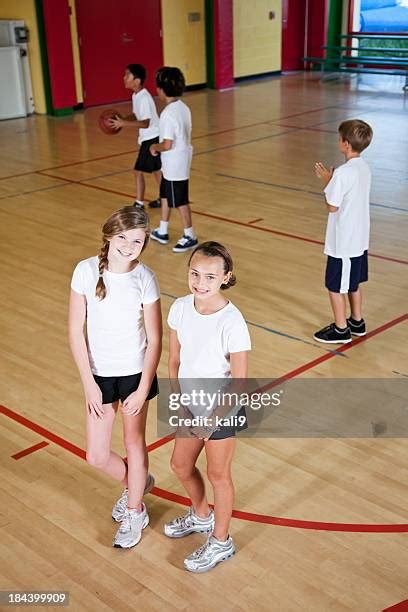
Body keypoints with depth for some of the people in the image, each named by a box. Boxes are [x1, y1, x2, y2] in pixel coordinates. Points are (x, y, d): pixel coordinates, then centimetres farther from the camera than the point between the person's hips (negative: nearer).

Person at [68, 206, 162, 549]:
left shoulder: (145, 279, -16)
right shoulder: (87, 271, -13)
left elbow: (155, 340, -10)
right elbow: (76, 331, -8)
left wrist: (143, 390, -11)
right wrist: (89, 384, -10)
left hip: (135, 373, -2)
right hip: (100, 375, 2)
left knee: (134, 442, 15)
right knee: (96, 456, 8)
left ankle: (135, 513, 39)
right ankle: (136, 483, 41)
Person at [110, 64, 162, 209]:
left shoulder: (144, 98, -23)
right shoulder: (136, 95, 5)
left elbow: (145, 123, -26)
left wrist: (124, 123, -30)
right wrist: (121, 120, 0)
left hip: (151, 139, -10)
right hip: (149, 138, 10)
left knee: (139, 171, -6)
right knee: (155, 169, 20)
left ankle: (139, 204, 3)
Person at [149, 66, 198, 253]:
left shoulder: (168, 114, -24)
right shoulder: (183, 107, 4)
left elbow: (167, 144, -26)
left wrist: (155, 147, -6)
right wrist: (159, 147, 13)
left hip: (174, 165, -9)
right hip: (180, 160, 9)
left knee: (179, 201, 3)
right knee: (165, 195, 21)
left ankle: (190, 237, 15)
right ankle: (162, 232, 33)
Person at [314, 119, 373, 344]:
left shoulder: (342, 174, -24)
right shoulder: (364, 167, 3)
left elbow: (332, 207, -18)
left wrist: (326, 182, -7)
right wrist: (332, 180, 5)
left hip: (342, 242, -9)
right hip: (359, 238, 9)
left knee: (335, 286, 7)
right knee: (353, 283, 23)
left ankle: (341, 329, 18)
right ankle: (357, 322, 36)